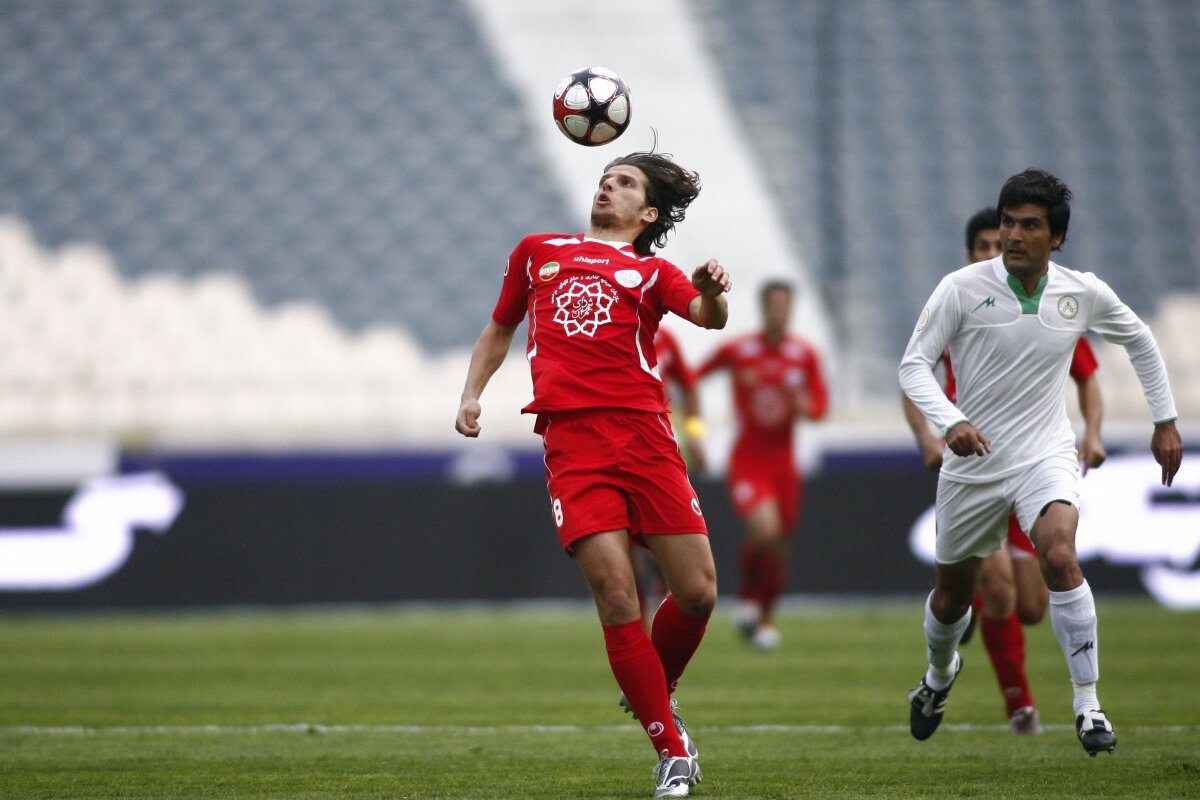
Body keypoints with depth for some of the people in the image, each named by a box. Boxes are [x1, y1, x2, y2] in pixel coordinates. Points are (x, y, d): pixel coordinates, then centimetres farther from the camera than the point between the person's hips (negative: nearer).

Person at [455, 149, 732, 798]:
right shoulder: (537, 252, 23)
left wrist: (711, 293, -28)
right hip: (571, 440, 0)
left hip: (644, 434, 0)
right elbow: (500, 328, 35)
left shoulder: (651, 272, 15)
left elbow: (706, 316, -4)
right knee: (615, 593, -13)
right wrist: (471, 393, 19)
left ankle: (656, 693, 24)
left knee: (697, 592, -6)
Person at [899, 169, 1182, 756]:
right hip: (973, 463, 0)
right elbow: (914, 364, -10)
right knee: (952, 594, 13)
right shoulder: (962, 289, -10)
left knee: (1059, 557, -28)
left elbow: (1140, 342, 17)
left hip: (1045, 455, 0)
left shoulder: (1084, 294, -2)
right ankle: (939, 674, 48)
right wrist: (951, 422, -27)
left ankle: (1087, 704, -22)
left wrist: (1165, 421, 16)